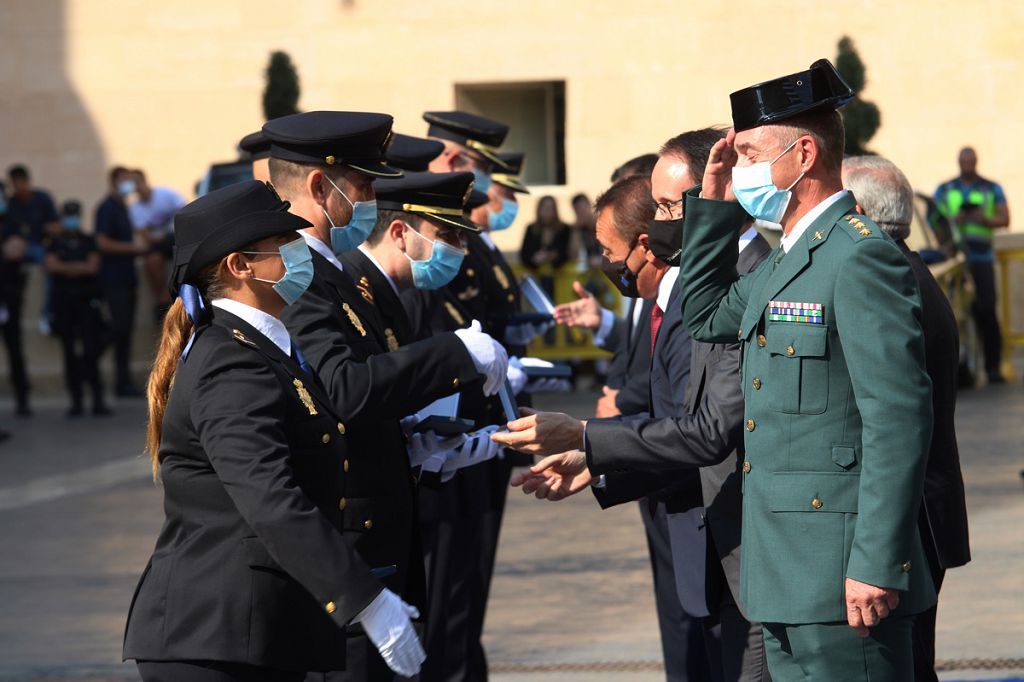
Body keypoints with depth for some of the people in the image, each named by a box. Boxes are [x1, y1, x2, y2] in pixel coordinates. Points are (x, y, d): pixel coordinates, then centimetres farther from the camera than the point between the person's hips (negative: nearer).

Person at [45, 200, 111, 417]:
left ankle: (98, 401, -11)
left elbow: (93, 266, -4)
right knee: (70, 353, 2)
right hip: (64, 302, 1)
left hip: (88, 300, -1)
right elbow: (51, 265, -6)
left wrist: (65, 268, -3)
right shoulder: (55, 244, 11)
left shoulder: (89, 242, 10)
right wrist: (80, 267, -5)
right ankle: (76, 401, 8)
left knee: (91, 350, -11)